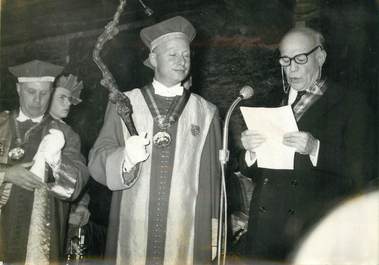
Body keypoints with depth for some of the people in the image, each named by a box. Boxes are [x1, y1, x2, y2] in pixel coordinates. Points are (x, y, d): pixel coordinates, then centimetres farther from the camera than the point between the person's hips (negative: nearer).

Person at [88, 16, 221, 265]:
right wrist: (126, 158, -23)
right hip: (132, 231, 0)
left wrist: (215, 234, 3)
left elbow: (213, 177, 5)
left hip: (187, 233, 1)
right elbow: (97, 161, -3)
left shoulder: (206, 112, 6)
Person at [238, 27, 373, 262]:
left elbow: (360, 172, -9)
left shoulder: (351, 103, 1)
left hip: (318, 234, -3)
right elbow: (250, 172, 12)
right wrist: (251, 151, -9)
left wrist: (315, 148, -22)